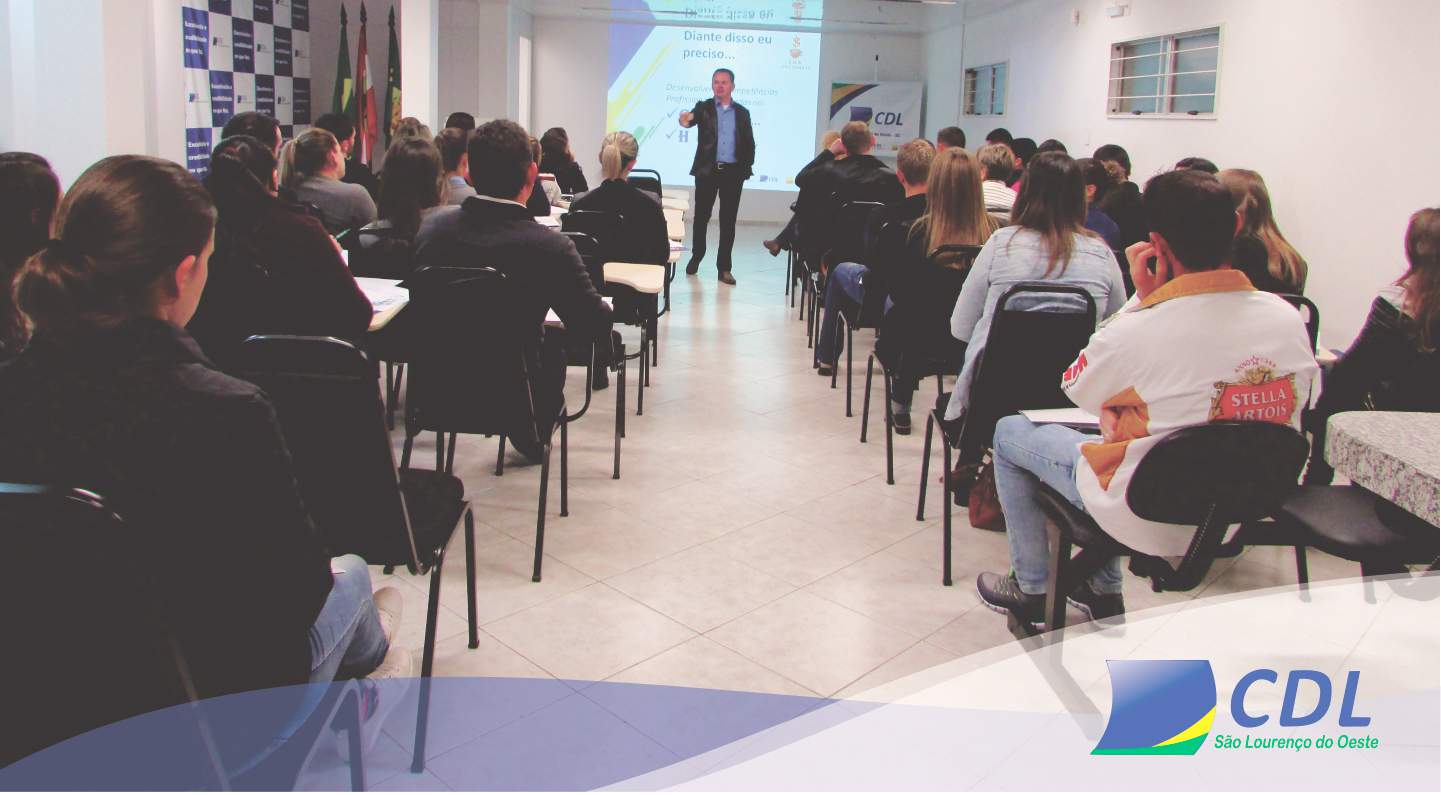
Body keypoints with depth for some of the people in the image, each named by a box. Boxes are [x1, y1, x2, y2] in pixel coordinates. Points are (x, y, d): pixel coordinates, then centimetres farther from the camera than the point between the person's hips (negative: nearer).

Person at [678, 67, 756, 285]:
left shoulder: (742, 112, 10)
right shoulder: (703, 108, 5)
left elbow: (749, 143, 12)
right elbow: (691, 119, -16)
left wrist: (746, 168, 1)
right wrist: (686, 120, -40)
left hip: (733, 172, 1)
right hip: (707, 170, -1)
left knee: (728, 221, 1)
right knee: (701, 217, 6)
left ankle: (724, 268, 5)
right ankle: (696, 256, 26)